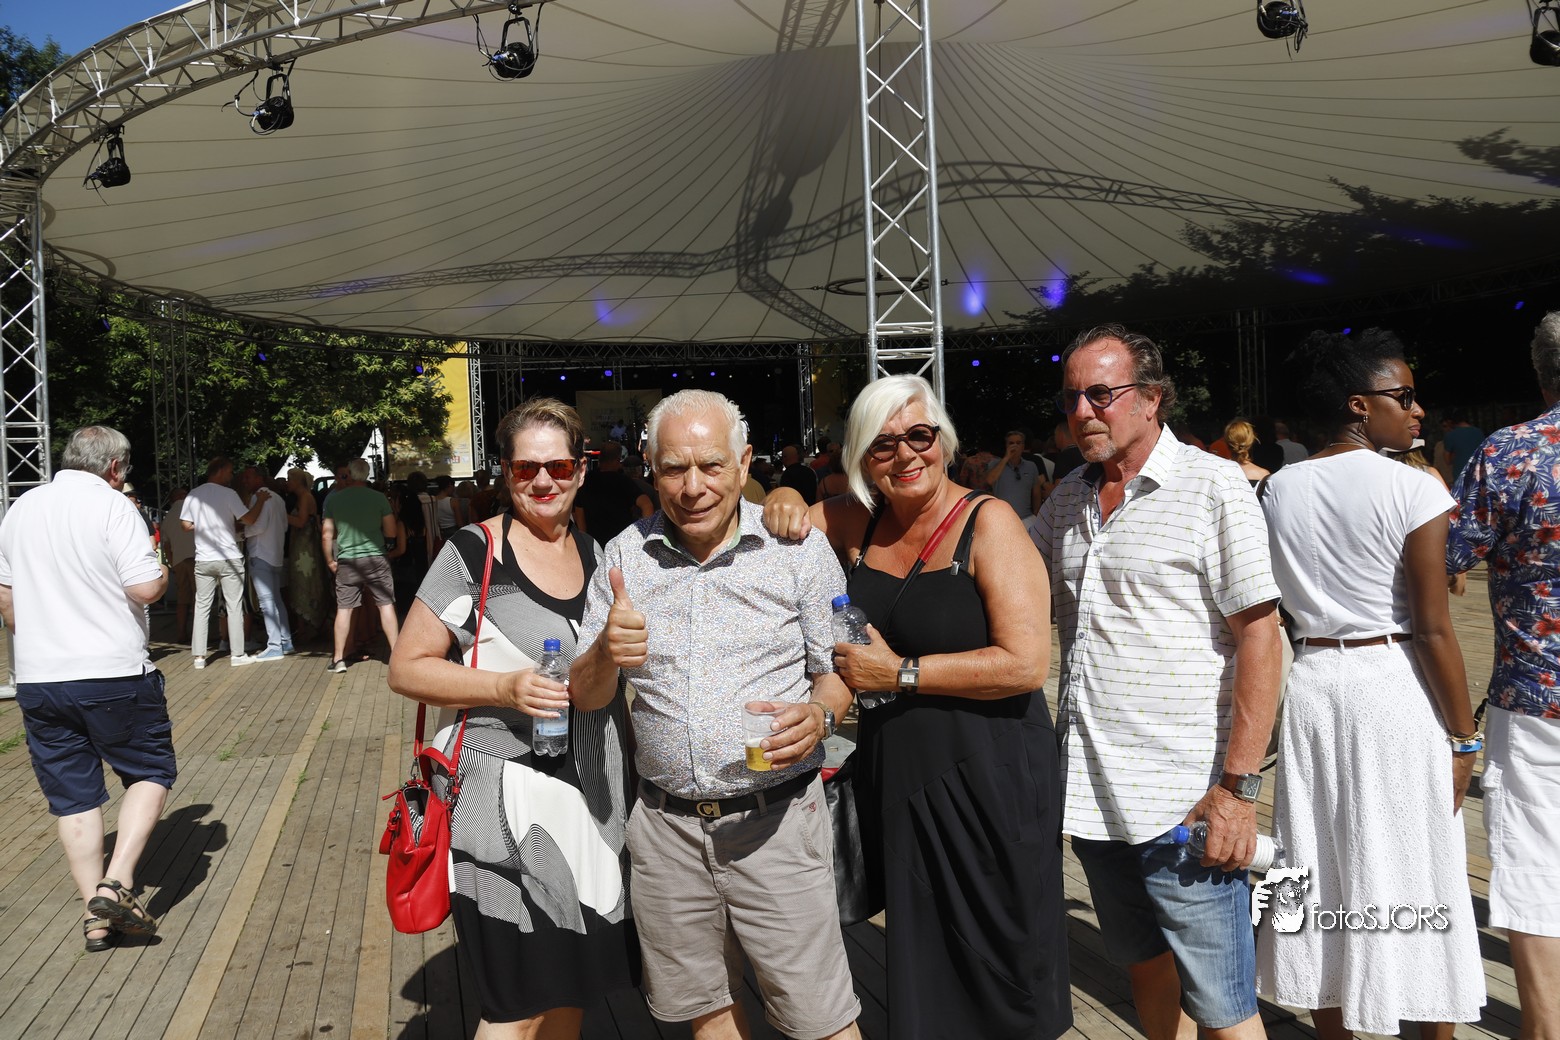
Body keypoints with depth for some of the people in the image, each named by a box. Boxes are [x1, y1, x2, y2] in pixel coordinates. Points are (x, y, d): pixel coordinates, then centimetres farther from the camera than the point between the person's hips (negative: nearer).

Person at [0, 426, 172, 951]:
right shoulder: (113, 506, -10)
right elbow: (146, 588, -17)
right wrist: (163, 569, 5)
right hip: (114, 674, -5)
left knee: (73, 794, 11)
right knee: (151, 771, 10)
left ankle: (96, 915, 13)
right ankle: (117, 882, -5)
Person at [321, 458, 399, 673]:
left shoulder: (333, 498, 1)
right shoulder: (379, 498, -3)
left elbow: (327, 535, 0)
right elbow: (391, 533, 1)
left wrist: (330, 560, 11)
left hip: (346, 561, 1)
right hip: (375, 558, -1)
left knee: (344, 608, 6)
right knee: (386, 605, 3)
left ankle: (339, 659, 9)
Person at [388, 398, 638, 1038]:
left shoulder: (594, 553, 9)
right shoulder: (473, 553, -9)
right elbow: (406, 668, -9)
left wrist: (632, 754, 13)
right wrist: (505, 687, -21)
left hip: (592, 790, 6)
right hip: (507, 794, -6)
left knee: (573, 983, 16)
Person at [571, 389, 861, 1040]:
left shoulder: (798, 548, -4)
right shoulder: (624, 557, 2)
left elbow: (838, 667, 2)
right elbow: (584, 697, 5)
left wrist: (819, 714, -21)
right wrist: (606, 655, -18)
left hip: (775, 820, -2)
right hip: (665, 826, 3)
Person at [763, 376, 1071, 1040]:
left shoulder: (988, 523, -12)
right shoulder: (860, 524, 6)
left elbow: (1026, 663, -18)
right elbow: (790, 512, 21)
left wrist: (901, 673, -16)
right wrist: (784, 506, -3)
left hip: (986, 776, -5)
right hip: (894, 776, 5)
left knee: (998, 983, 9)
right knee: (918, 974, 16)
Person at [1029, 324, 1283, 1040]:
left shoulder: (1212, 486, -7)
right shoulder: (1066, 501, 11)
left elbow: (1259, 636, -12)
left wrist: (1238, 787, -17)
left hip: (1185, 803, -6)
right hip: (1091, 794, 6)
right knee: (1144, 964, 20)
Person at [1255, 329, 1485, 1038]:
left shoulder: (1278, 490, 2)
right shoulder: (1412, 489, -13)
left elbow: (1275, 608, 5)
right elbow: (1434, 629, -13)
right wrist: (1462, 738, -6)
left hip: (1309, 684, 5)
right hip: (1395, 687, -5)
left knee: (1323, 872, 15)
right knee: (1415, 872, 10)